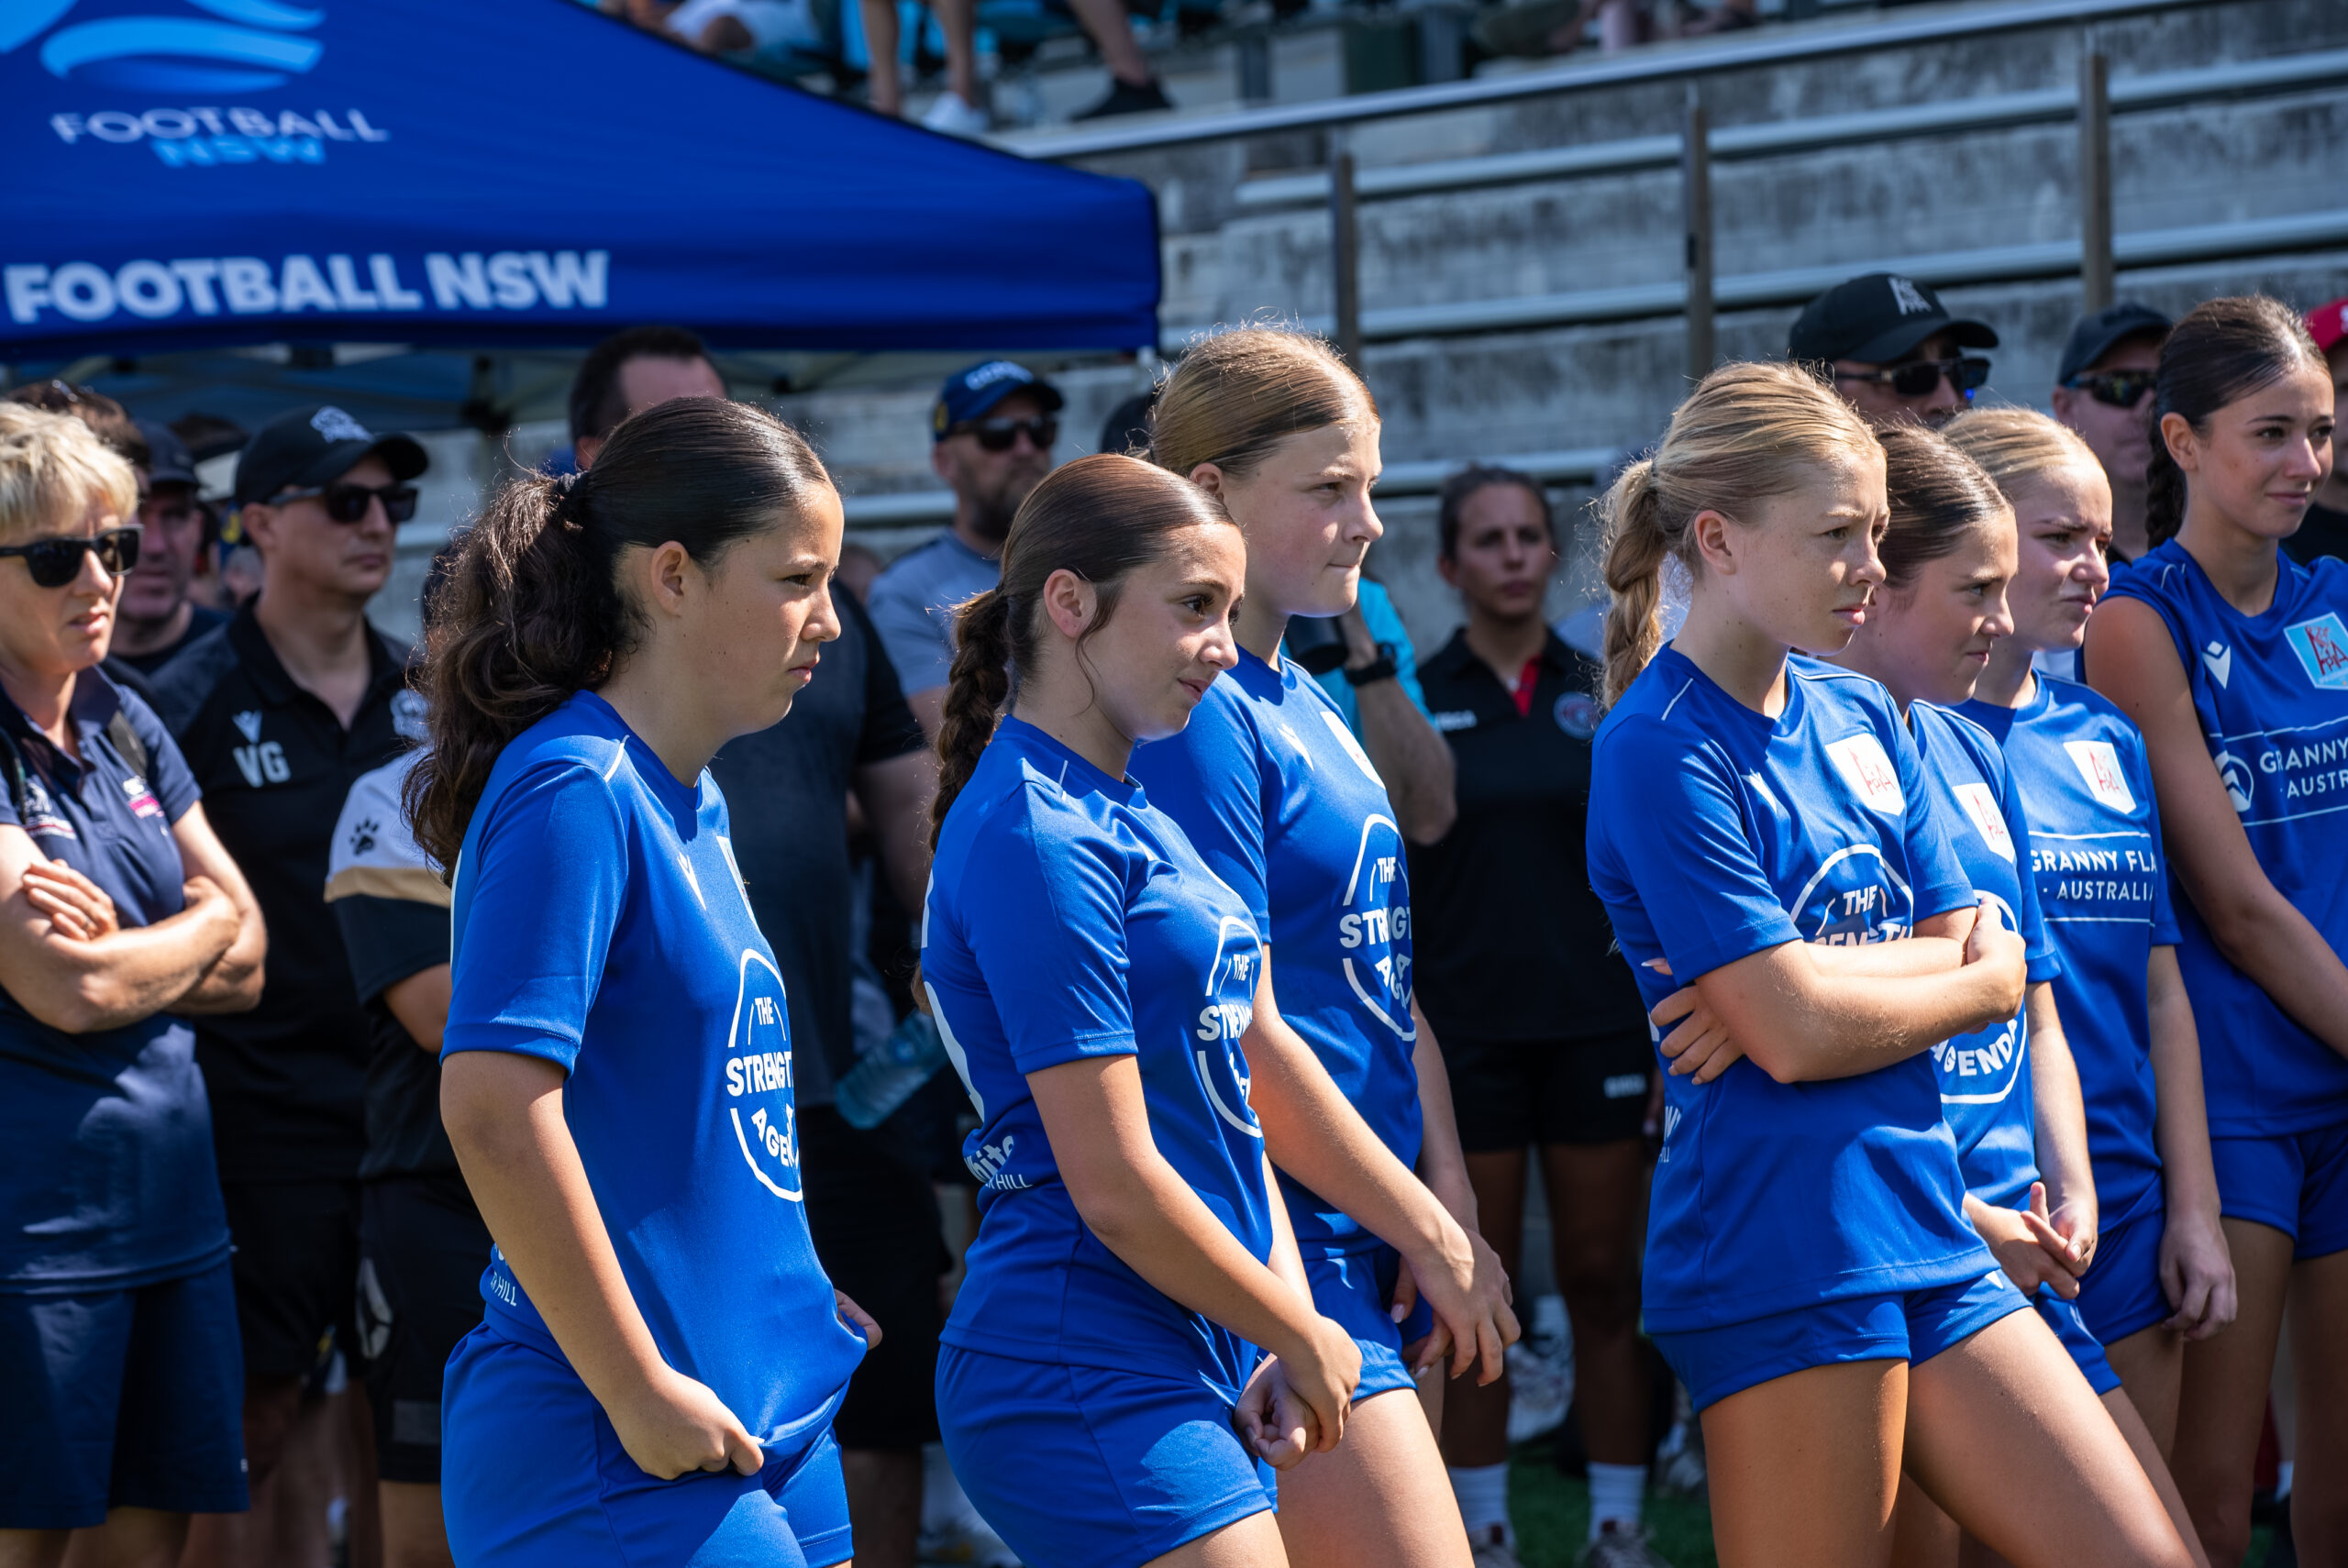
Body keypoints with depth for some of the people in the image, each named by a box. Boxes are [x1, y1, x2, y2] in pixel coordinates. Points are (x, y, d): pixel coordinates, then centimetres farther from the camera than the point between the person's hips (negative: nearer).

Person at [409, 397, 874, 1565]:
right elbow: (492, 1109, -24)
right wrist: (640, 1391, -20)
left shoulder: (689, 804, 14)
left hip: (765, 1416, 9)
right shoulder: (573, 792, -14)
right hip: (621, 1459, -9)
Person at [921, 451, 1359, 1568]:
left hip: (1190, 1366, 9)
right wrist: (1304, 1339, -5)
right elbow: (1116, 1187, -18)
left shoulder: (1128, 817, 14)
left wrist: (1291, 1332, 2)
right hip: (1086, 1379, -9)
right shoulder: (1039, 841, -15)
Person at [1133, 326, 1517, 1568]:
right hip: (1281, 1254, -9)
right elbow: (1239, 1036, -17)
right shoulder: (1191, 713, -14)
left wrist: (1449, 1193, 3)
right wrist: (1433, 1236, -10)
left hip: (1374, 1256, 9)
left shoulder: (1310, 707, 15)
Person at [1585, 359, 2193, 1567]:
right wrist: (1965, 979, 1)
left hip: (1930, 1240, 8)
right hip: (1780, 1265, -8)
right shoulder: (1660, 750, -11)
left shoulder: (1860, 718, 13)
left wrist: (1801, 977, -11)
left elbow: (1985, 960, 7)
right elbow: (1797, 1035, -16)